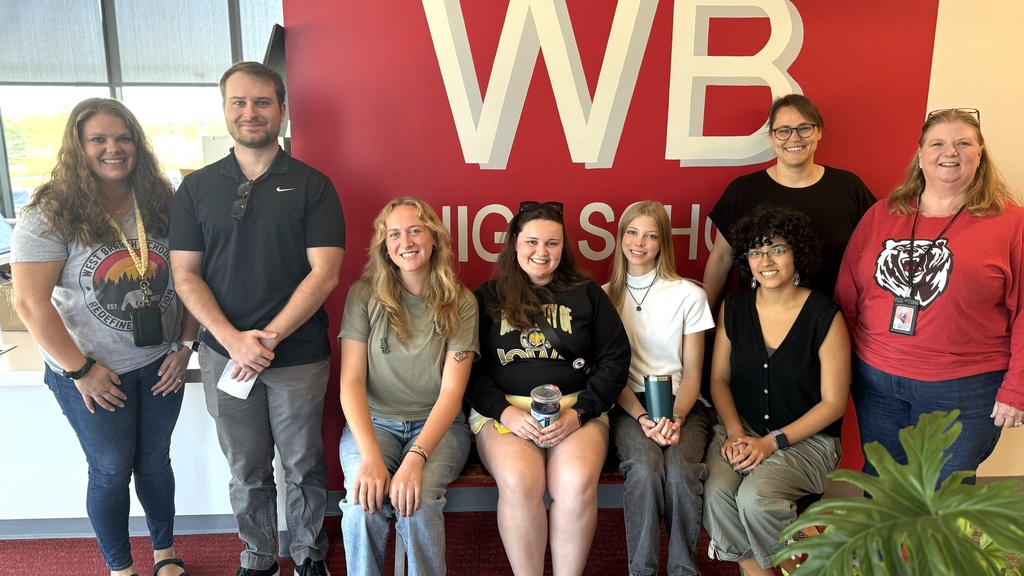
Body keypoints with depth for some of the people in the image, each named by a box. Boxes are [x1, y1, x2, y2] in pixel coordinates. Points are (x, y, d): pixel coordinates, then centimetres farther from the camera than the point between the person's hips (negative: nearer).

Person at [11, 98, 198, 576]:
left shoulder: (161, 205, -1)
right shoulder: (50, 213, -13)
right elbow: (30, 302, -15)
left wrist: (185, 345, -4)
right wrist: (81, 369, -13)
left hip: (160, 365, 3)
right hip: (94, 375, -3)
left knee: (156, 460, 17)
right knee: (112, 470, 11)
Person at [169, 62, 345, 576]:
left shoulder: (312, 185, -1)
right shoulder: (196, 188, 6)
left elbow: (324, 272, -8)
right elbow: (185, 274, 2)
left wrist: (268, 338, -15)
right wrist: (234, 340, -13)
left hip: (299, 356, -1)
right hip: (225, 356, 2)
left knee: (303, 466, 11)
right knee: (247, 471, 14)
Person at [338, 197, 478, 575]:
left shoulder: (460, 303, -3)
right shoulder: (364, 295, -3)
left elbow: (451, 391, -9)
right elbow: (351, 380, -8)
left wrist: (415, 458, -24)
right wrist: (370, 456, -23)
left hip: (437, 425, 0)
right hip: (373, 422, 1)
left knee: (417, 500, -29)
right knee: (364, 502, -28)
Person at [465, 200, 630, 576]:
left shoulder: (587, 294, 11)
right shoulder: (487, 298, 9)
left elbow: (614, 360, 7)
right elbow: (471, 367, 4)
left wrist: (579, 413, -7)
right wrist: (505, 412, -12)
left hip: (577, 408, 1)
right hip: (504, 409, 0)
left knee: (577, 482, -29)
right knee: (519, 482, -29)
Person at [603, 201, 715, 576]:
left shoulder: (689, 295, 3)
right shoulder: (606, 296, 6)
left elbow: (692, 372, 3)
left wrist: (676, 417, -15)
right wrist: (642, 416, -13)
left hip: (682, 404, 0)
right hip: (629, 404, 0)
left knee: (680, 469, -30)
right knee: (645, 467, -31)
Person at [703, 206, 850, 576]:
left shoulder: (825, 317, -10)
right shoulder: (734, 308, 2)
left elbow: (833, 402, -8)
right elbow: (719, 379, 8)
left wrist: (772, 442, -14)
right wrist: (735, 432, -9)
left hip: (805, 438, -3)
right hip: (742, 429, 3)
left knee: (755, 496, -28)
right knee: (716, 491, -25)